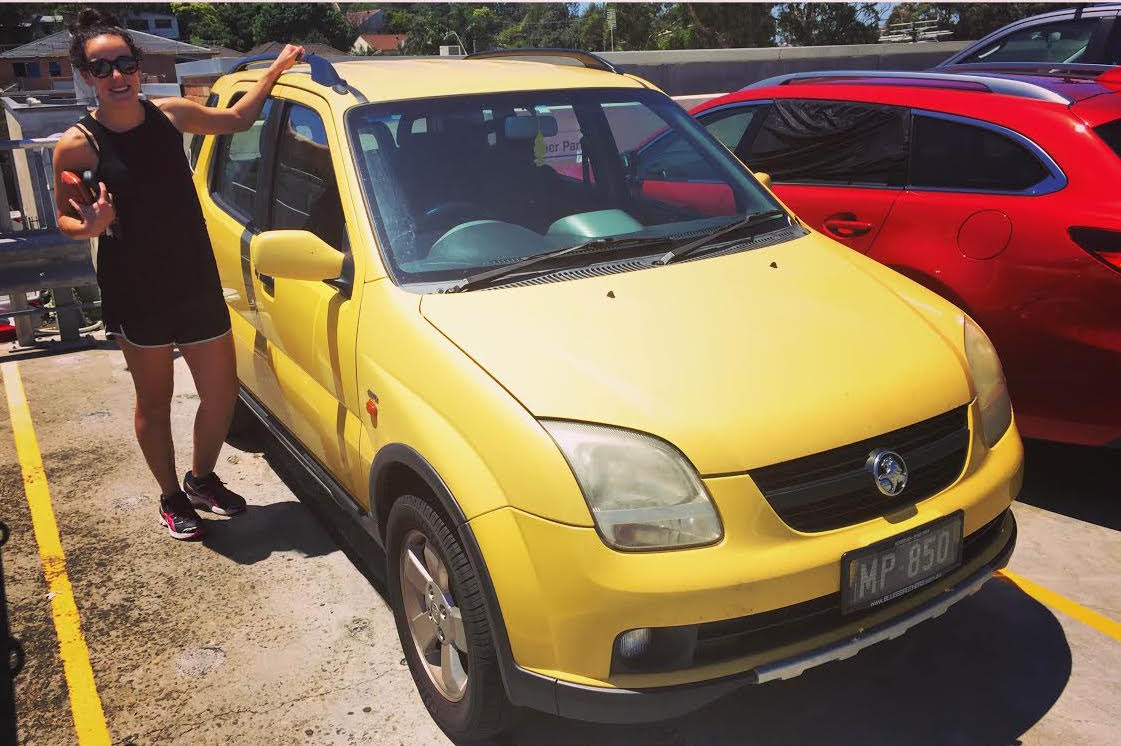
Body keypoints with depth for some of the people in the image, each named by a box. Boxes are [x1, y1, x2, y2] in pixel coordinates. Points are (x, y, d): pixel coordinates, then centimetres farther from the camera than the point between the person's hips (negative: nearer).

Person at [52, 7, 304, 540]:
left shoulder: (168, 115, 1)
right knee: (154, 401, 9)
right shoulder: (77, 145, -10)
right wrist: (90, 226, -23)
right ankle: (171, 499, 30)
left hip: (198, 284, 4)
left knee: (222, 392, 10)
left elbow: (236, 120, 18)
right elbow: (65, 220, 0)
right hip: (136, 295, -4)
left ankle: (202, 479, 35)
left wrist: (276, 69, 14)